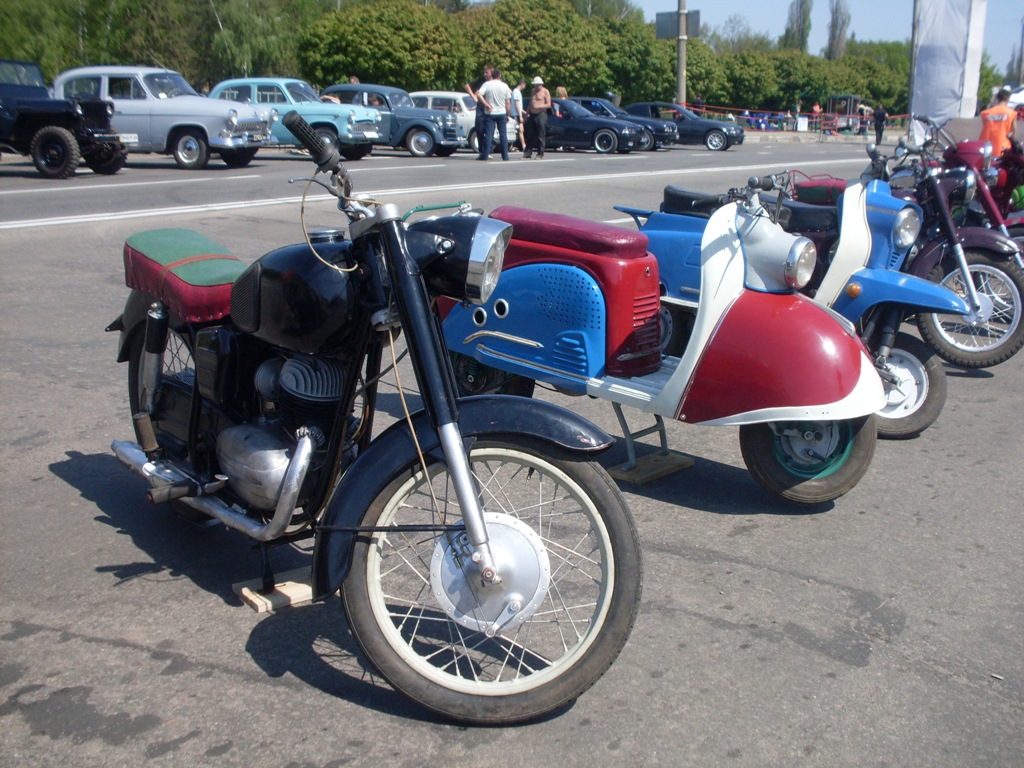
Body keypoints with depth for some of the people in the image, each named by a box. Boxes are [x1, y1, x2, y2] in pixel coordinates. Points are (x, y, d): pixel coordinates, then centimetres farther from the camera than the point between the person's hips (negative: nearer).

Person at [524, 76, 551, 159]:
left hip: (541, 115, -6)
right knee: (530, 135, 4)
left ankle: (540, 154, -2)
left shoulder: (545, 91, 0)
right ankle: (528, 154, 7)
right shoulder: (533, 91, 19)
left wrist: (538, 107, -16)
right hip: (532, 115, 6)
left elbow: (548, 105, -7)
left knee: (541, 136, -6)